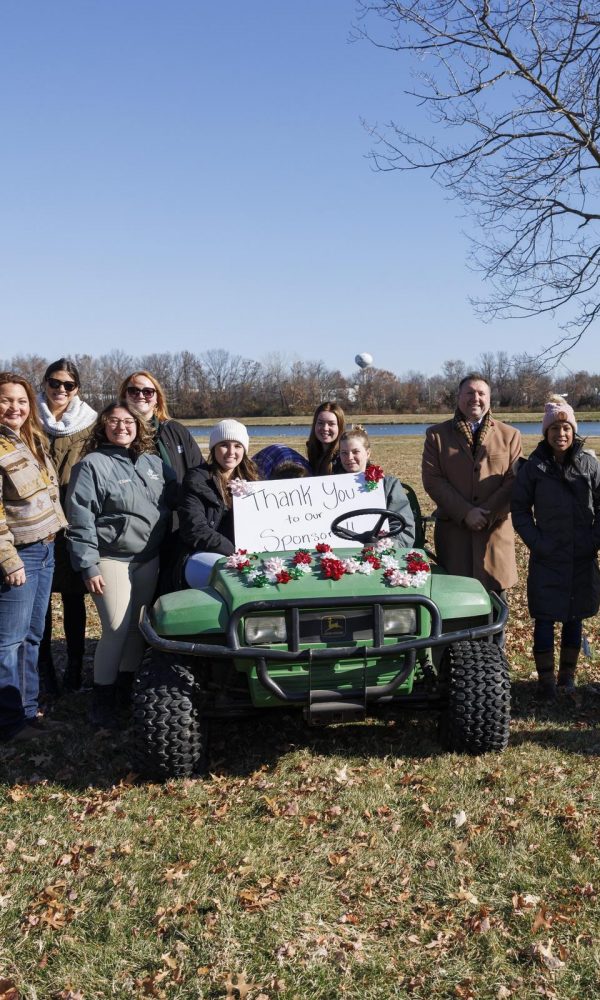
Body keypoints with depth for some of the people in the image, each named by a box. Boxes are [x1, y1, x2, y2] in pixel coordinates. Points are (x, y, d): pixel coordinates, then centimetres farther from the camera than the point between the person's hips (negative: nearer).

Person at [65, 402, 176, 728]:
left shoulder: (154, 463, 9)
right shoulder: (92, 465, -8)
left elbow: (173, 501, 16)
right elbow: (80, 520, -12)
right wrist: (88, 566, -16)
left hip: (148, 558, 6)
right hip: (111, 560, -5)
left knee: (137, 626, 13)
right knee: (116, 630, -6)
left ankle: (127, 686, 30)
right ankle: (102, 699, 9)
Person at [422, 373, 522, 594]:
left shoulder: (510, 435, 9)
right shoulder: (436, 435, 7)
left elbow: (514, 481, 0)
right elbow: (432, 480, -3)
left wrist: (487, 514, -13)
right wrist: (465, 513, -13)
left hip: (496, 531, 1)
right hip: (452, 531, 0)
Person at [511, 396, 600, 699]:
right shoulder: (534, 467, -3)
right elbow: (519, 509, 1)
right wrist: (536, 543, -8)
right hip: (547, 558, -2)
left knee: (574, 618, 11)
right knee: (545, 619, 0)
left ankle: (568, 675, 25)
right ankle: (546, 680, 12)